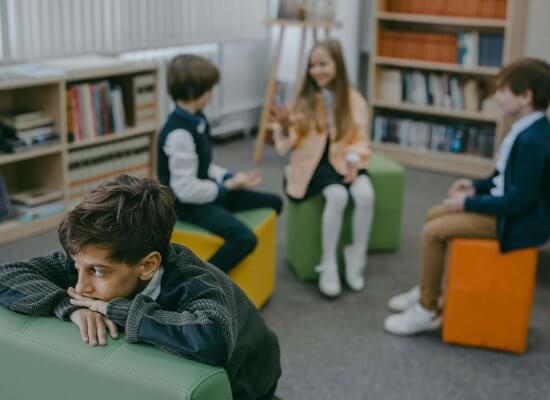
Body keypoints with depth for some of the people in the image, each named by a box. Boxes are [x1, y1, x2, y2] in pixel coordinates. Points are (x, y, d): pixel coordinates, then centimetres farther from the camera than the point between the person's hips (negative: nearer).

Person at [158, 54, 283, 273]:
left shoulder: (197, 120, 4)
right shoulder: (179, 133, -26)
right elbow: (187, 189, -26)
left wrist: (231, 177, -1)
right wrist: (228, 186, -14)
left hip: (204, 192, 10)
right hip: (189, 204, -10)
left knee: (273, 202, 13)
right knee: (244, 238, -31)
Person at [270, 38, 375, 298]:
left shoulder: (354, 99, 2)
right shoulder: (305, 99, -1)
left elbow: (360, 139, 5)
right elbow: (288, 144, -3)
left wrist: (354, 161, -16)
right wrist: (284, 125, -25)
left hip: (343, 160, 2)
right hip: (314, 162, -2)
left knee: (366, 195, -29)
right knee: (338, 195, -33)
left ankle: (356, 260, -8)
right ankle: (328, 266, -18)